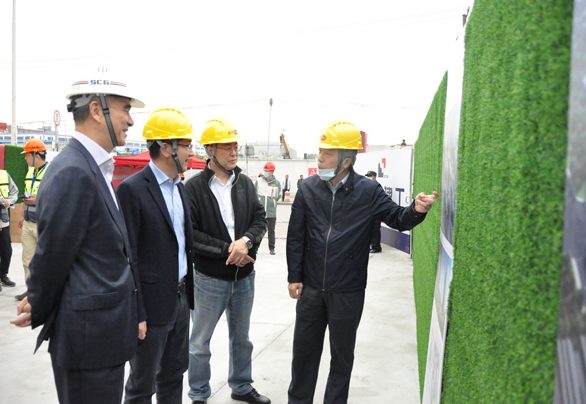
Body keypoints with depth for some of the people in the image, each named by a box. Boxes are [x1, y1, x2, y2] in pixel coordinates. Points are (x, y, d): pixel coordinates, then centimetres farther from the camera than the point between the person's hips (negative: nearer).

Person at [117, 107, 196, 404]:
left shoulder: (179, 187, 9)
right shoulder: (132, 189, -16)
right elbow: (127, 256, -16)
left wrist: (188, 292, 12)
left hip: (180, 298, 8)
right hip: (152, 304, -7)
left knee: (174, 374, 22)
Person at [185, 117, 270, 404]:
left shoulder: (245, 183, 4)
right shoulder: (194, 188, -12)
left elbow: (260, 219, 2)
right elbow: (189, 234, -18)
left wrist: (246, 240, -18)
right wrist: (227, 250, -19)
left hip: (244, 277, 5)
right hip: (209, 280, -4)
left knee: (241, 338, 21)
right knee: (200, 343, 11)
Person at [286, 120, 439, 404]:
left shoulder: (369, 192, -6)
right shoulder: (309, 189, -2)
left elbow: (398, 219, -1)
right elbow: (295, 236, 1)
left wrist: (417, 210, -25)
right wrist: (294, 276, 0)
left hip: (348, 292, -2)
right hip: (311, 288, 2)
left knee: (342, 354, 14)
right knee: (304, 348, 15)